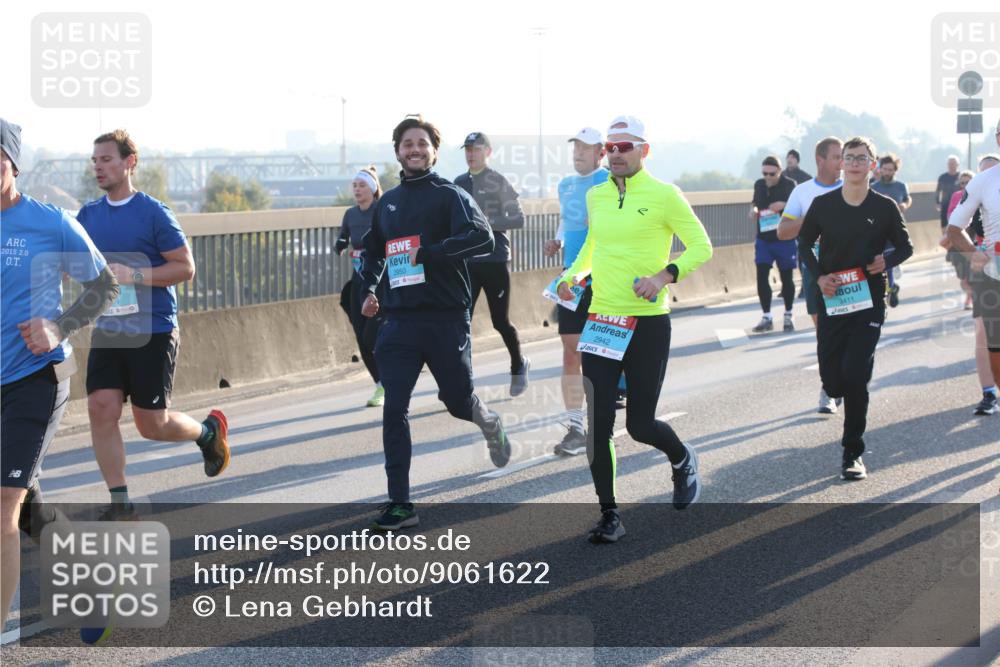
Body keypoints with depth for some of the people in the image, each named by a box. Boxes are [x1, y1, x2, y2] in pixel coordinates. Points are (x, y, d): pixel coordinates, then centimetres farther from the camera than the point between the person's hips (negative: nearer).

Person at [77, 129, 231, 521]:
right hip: (107, 333, 5)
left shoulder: (153, 213, -9)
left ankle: (209, 430, 32)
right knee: (101, 410, -9)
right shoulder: (88, 216, 7)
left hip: (153, 332, -5)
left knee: (151, 425, 0)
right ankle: (120, 504, 0)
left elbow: (186, 268, -10)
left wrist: (133, 275, -21)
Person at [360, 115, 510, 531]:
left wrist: (427, 252, -22)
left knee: (458, 402, 8)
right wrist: (369, 288, 15)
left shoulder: (449, 195, -3)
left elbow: (482, 238, -20)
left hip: (446, 317, -4)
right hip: (399, 320, 4)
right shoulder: (386, 204, 14)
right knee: (394, 411, -6)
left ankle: (488, 422, 46)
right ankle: (399, 505, -3)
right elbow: (374, 251, 31)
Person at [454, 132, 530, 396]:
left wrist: (487, 222, -17)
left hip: (495, 259, -4)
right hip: (467, 261, 4)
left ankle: (519, 365, 30)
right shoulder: (459, 183, 11)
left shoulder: (498, 182, -4)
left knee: (500, 320, 5)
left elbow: (518, 219, -7)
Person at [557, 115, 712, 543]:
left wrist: (664, 275, -18)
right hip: (600, 322, 4)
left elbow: (702, 247, -4)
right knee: (598, 424, -4)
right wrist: (574, 274, 8)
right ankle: (609, 515, 6)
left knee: (640, 425, 1)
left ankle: (682, 460, 35)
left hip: (648, 323, -4)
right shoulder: (596, 196, 10)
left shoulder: (664, 195, -6)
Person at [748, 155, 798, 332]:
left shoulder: (789, 185, -10)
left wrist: (783, 205, -25)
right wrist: (753, 210, -3)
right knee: (761, 276, -3)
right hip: (763, 239, 4)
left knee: (787, 277, 7)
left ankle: (788, 316, 22)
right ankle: (766, 317, 5)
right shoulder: (759, 185, 4)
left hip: (784, 239, -4)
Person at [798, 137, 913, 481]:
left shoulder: (884, 207, -2)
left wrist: (887, 261, -12)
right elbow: (804, 244, 11)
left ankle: (853, 453, -1)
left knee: (855, 375, -13)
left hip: (869, 304, -2)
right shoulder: (823, 204, 0)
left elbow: (905, 246, 10)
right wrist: (819, 276, -6)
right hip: (832, 301, 2)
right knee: (832, 380, -1)